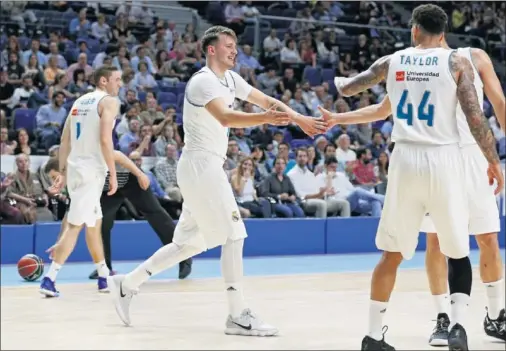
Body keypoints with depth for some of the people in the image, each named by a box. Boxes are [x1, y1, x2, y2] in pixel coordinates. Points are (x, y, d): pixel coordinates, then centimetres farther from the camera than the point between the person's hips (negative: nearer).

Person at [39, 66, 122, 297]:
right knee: (75, 226, -10)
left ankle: (104, 277, 27)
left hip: (75, 168, 9)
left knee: (95, 222, 19)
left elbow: (65, 141, 14)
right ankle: (49, 280, -16)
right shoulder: (109, 101, -6)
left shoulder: (79, 101, 17)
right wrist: (113, 174, -14)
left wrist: (63, 172, 15)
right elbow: (105, 139, -18)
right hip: (91, 170, -8)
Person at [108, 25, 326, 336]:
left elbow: (267, 101, 15)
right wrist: (267, 118, -47)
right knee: (234, 235, -9)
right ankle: (238, 316, -6)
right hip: (201, 166, -10)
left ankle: (126, 284, 20)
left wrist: (301, 120, 2)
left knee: (190, 243, 14)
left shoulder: (230, 79, 12)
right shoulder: (203, 81, -16)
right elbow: (225, 117, -33)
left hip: (208, 168, 10)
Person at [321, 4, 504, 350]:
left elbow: (347, 88, 24)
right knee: (458, 253, 11)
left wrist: (337, 80, 47)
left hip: (406, 158, 2)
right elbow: (476, 118, -6)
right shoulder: (457, 62, 0)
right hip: (444, 158, -2)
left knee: (391, 254, 13)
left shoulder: (392, 61, 9)